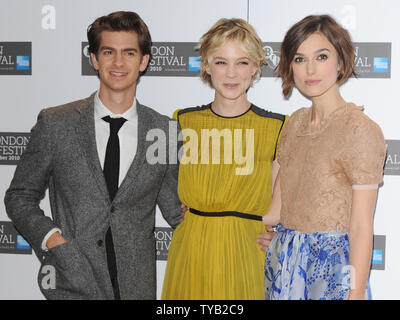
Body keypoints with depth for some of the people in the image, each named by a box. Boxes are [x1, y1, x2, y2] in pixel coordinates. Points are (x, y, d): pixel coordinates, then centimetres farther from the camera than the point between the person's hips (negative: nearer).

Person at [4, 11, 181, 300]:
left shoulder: (165, 130, 2)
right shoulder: (55, 124, -1)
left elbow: (175, 211, 11)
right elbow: (19, 197, 6)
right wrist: (50, 237, -9)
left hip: (137, 287, 2)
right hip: (73, 284, -1)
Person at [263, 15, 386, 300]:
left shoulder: (361, 130, -15)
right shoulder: (296, 122, 6)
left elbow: (361, 229, -15)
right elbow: (277, 209, 9)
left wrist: (356, 293, -18)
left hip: (332, 266, -6)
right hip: (285, 261, 6)